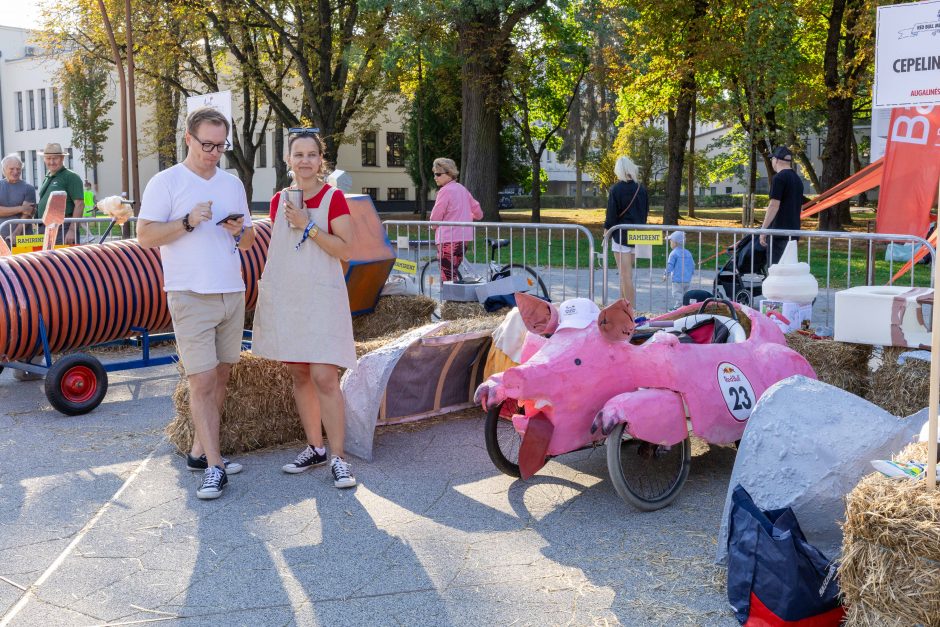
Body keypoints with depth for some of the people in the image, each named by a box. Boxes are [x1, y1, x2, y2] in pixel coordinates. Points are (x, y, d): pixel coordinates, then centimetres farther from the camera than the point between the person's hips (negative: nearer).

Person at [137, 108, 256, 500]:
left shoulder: (233, 184, 14)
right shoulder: (166, 182, -2)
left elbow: (248, 243, 18)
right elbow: (144, 236, -7)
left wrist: (239, 231, -5)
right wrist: (188, 221, -19)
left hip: (232, 293, 6)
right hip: (191, 295, -6)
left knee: (220, 378, 9)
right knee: (202, 381, -8)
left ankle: (200, 451, 20)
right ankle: (214, 467, -5)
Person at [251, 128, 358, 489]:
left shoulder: (333, 198, -4)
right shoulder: (279, 200, 10)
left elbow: (345, 249, -10)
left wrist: (308, 226, -16)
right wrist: (266, 287, 17)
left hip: (321, 297, -5)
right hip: (284, 296, 5)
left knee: (324, 377, -11)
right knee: (299, 375, 9)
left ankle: (337, 457, -2)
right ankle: (315, 449, 21)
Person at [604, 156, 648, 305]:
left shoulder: (616, 189, -11)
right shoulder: (641, 189, 5)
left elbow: (611, 214, -11)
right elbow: (646, 211, 12)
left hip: (621, 235, -6)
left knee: (625, 275, -3)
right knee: (626, 273, 17)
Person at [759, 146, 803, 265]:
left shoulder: (779, 178, -11)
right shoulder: (798, 179, 16)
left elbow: (774, 205, -18)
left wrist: (763, 228, -16)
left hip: (779, 231, -9)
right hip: (794, 230, 9)